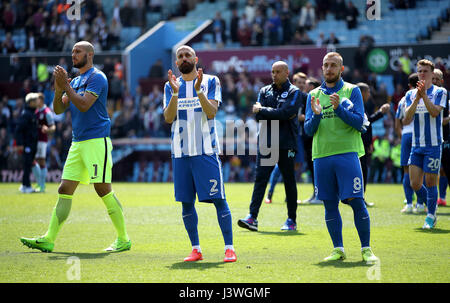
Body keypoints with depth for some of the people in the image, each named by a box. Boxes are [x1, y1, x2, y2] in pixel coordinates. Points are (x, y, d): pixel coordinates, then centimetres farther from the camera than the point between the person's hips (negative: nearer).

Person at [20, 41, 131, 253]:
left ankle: (123, 240, 0)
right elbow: (58, 109, 14)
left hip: (97, 141, -8)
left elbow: (84, 105, -18)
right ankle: (48, 240, 2)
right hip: (78, 143, 8)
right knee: (65, 190, 3)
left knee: (103, 189, -9)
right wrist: (59, 90, -3)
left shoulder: (97, 77, -6)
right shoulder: (75, 81, 20)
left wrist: (66, 86, -14)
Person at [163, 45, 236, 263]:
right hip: (180, 152, 3)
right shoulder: (170, 86, 11)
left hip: (206, 149, -3)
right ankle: (195, 249, 13)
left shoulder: (210, 81, 3)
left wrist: (198, 90, -21)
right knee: (186, 201, 4)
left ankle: (229, 248, -3)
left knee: (218, 199, -7)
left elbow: (211, 112, -9)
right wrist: (175, 93, -15)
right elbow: (168, 118, -1)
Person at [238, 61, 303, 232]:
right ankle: (252, 217, -14)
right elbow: (258, 116, 2)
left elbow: (285, 113, -16)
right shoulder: (264, 91, 14)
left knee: (289, 182, 5)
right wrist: (276, 114, -10)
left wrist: (262, 110, -9)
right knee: (260, 179, -8)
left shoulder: (294, 92, 1)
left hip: (286, 144, -3)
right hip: (266, 142, 3)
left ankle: (291, 220, 15)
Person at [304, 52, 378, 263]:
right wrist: (316, 115, -11)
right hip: (322, 156, 3)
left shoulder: (352, 91, 6)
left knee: (356, 201, -8)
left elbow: (359, 123, -4)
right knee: (330, 204, 4)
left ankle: (366, 249, -1)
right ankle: (338, 250, 12)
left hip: (347, 153, -3)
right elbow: (308, 129, 9)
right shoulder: (314, 95, 14)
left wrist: (339, 108, -17)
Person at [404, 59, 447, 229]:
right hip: (416, 145, 4)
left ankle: (430, 217, 9)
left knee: (430, 182, -4)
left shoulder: (439, 92, 0)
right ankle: (430, 209, 21)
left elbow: (435, 112, -16)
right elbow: (407, 119, -3)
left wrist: (424, 95, -22)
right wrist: (417, 98, -14)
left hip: (433, 145, -4)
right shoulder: (410, 94, 10)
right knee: (415, 183, 0)